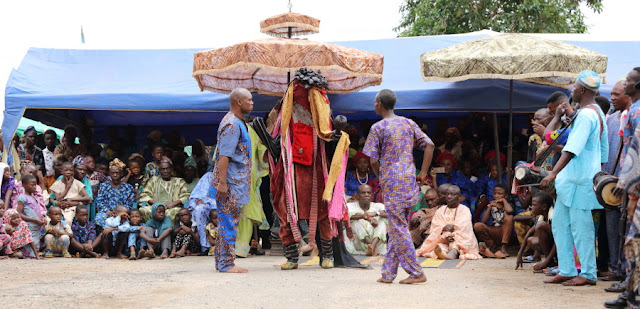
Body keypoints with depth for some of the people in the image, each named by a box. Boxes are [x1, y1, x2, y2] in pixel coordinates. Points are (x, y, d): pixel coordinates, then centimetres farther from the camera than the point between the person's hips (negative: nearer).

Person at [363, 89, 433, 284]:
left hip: (392, 182, -6)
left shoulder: (378, 128, -5)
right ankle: (388, 273, 14)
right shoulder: (408, 124, 11)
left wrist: (380, 177, 9)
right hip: (409, 181, 6)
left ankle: (416, 273, -3)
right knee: (397, 228, 11)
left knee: (398, 229, -2)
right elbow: (429, 145, 5)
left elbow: (373, 160, -8)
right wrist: (423, 173, 7)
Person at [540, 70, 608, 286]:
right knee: (560, 224, 12)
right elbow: (603, 149, 22)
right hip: (570, 179, 10)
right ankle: (566, 271, 16)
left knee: (580, 227, -5)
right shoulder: (597, 113, 17)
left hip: (579, 180, -10)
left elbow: (573, 149, -24)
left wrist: (553, 173, -28)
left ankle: (588, 274, 1)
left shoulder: (585, 115, -16)